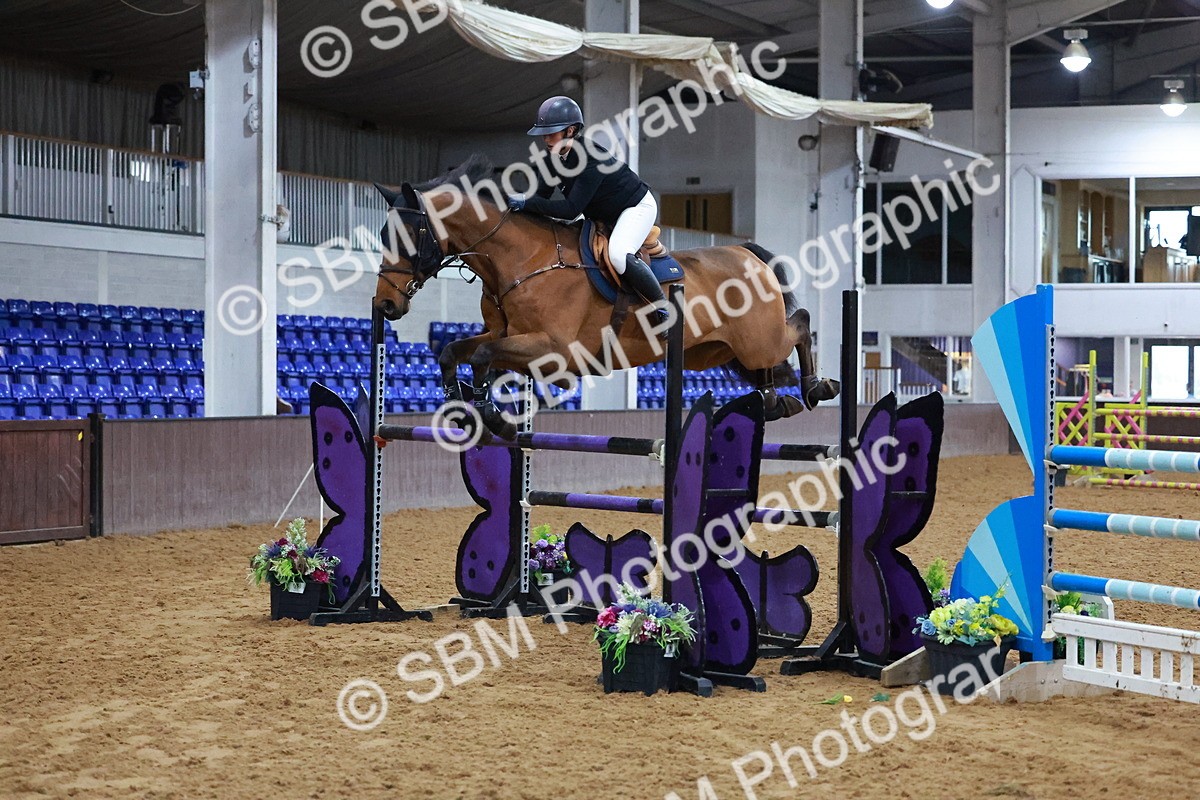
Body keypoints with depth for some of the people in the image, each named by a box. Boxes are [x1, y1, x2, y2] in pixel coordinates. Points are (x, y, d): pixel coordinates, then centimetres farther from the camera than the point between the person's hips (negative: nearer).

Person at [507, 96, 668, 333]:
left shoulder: (592, 160, -35)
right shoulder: (554, 158, -9)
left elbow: (571, 209, -39)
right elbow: (541, 194, -6)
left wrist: (526, 203, -42)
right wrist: (517, 201, -25)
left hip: (637, 207, -10)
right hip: (604, 217, 10)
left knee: (618, 255, -34)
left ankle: (663, 309, -16)